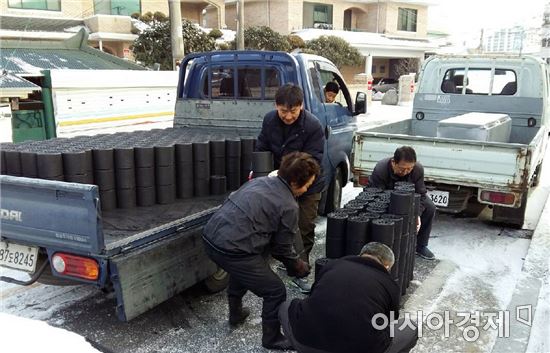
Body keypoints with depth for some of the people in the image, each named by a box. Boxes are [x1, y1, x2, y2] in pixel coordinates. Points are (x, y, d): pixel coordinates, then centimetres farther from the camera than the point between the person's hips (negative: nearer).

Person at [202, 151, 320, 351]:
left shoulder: (260, 181, 16)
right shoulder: (289, 206, -6)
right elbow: (283, 248, 4)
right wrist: (299, 268, 24)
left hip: (211, 237, 9)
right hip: (232, 250, -9)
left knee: (242, 269, 38)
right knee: (276, 292, 8)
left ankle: (236, 314, 54)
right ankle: (272, 339, 26)